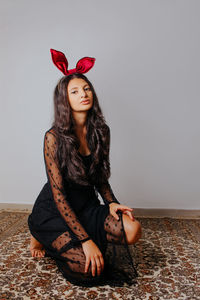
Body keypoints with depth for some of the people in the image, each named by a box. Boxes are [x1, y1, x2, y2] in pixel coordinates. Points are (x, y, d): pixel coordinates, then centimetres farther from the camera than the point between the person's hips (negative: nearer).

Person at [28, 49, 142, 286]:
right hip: (53, 212, -5)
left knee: (132, 230, -20)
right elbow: (58, 195, -19)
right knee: (92, 270, -21)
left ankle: (62, 240, 6)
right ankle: (42, 238, 8)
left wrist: (111, 202, -10)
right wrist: (86, 240, -24)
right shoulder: (54, 137, -18)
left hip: (86, 206, 6)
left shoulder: (101, 132, -2)